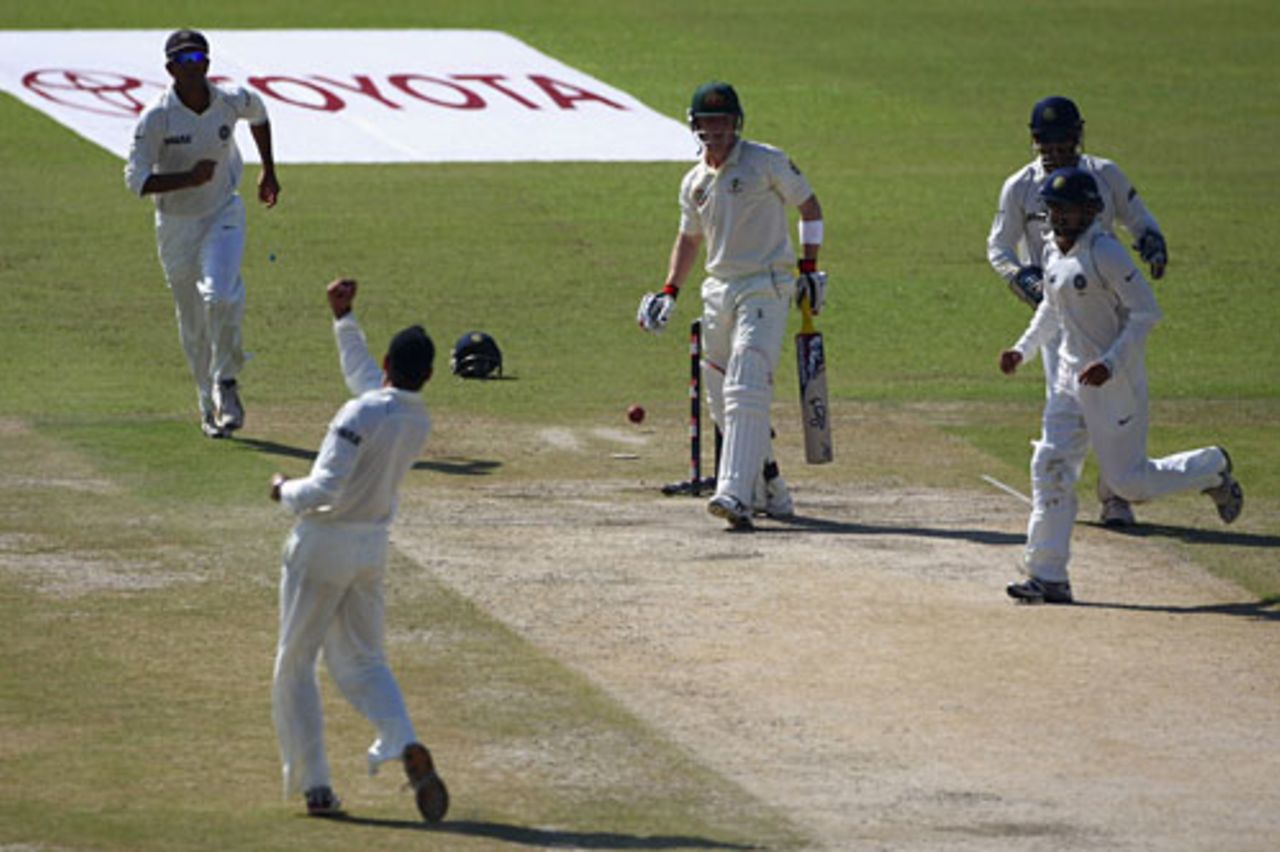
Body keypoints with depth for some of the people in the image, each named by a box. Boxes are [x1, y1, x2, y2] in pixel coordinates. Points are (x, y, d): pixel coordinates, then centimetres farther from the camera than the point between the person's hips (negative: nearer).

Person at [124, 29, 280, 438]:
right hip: (176, 225, -1)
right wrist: (190, 178, -32)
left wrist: (268, 171, 19)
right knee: (193, 323, 9)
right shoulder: (156, 118, -19)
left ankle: (226, 383, -3)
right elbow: (136, 178, -22)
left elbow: (258, 113, 16)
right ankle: (209, 404, 26)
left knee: (221, 296, -24)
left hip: (223, 215, 1)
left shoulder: (232, 102, -9)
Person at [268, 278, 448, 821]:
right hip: (373, 549, 6)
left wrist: (286, 490, -8)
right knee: (362, 663, 15)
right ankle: (406, 746, -13)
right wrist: (343, 320, 28)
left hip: (322, 545, -6)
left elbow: (325, 488, -28)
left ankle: (314, 785, 7)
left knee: (295, 665, 8)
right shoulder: (418, 421, 2)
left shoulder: (361, 414, -22)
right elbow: (361, 372, 21)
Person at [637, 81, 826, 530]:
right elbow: (689, 238, 25)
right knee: (722, 401, 8)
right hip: (718, 291, 7)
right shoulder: (694, 183, 12)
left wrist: (810, 267, -2)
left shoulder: (766, 162, -5)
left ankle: (736, 494, -30)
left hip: (766, 288, -7)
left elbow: (809, 205, 3)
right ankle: (771, 493, 22)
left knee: (746, 392, -20)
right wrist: (669, 292, 15)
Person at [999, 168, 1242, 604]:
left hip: (1116, 381, -8)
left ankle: (1211, 469, 26)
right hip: (1072, 379, 8)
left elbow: (1145, 312, -19)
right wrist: (1023, 348, 12)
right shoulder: (1054, 253, 7)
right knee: (1050, 468, -1)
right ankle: (1048, 578, 1)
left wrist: (1110, 363, -26)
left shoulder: (1105, 254, -19)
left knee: (1129, 480, -1)